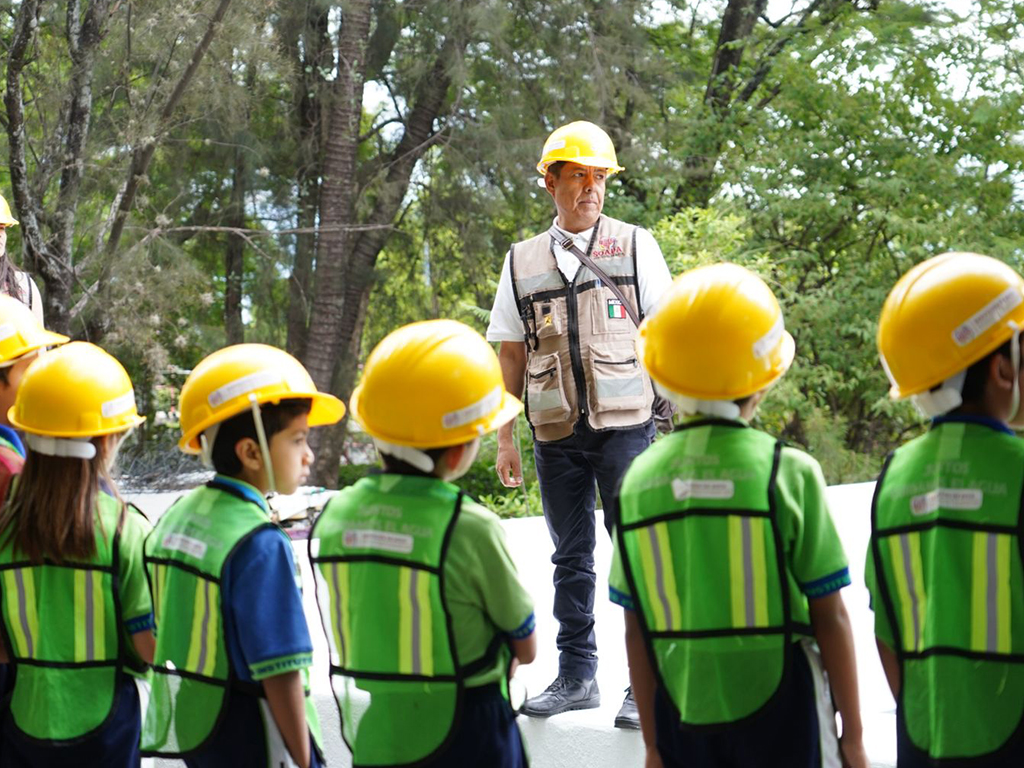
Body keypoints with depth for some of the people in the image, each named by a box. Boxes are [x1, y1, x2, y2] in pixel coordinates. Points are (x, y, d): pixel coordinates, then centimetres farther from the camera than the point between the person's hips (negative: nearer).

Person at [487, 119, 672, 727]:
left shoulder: (636, 245, 5)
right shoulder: (522, 262, 10)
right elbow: (510, 356, 13)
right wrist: (504, 438, 9)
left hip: (627, 425, -3)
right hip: (557, 433, 3)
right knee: (571, 557, 10)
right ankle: (577, 675, 20)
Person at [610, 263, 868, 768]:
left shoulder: (639, 481, -2)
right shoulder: (788, 473, -10)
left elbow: (636, 633, 2)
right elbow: (829, 619, -6)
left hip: (685, 721, 3)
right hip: (779, 714, -3)